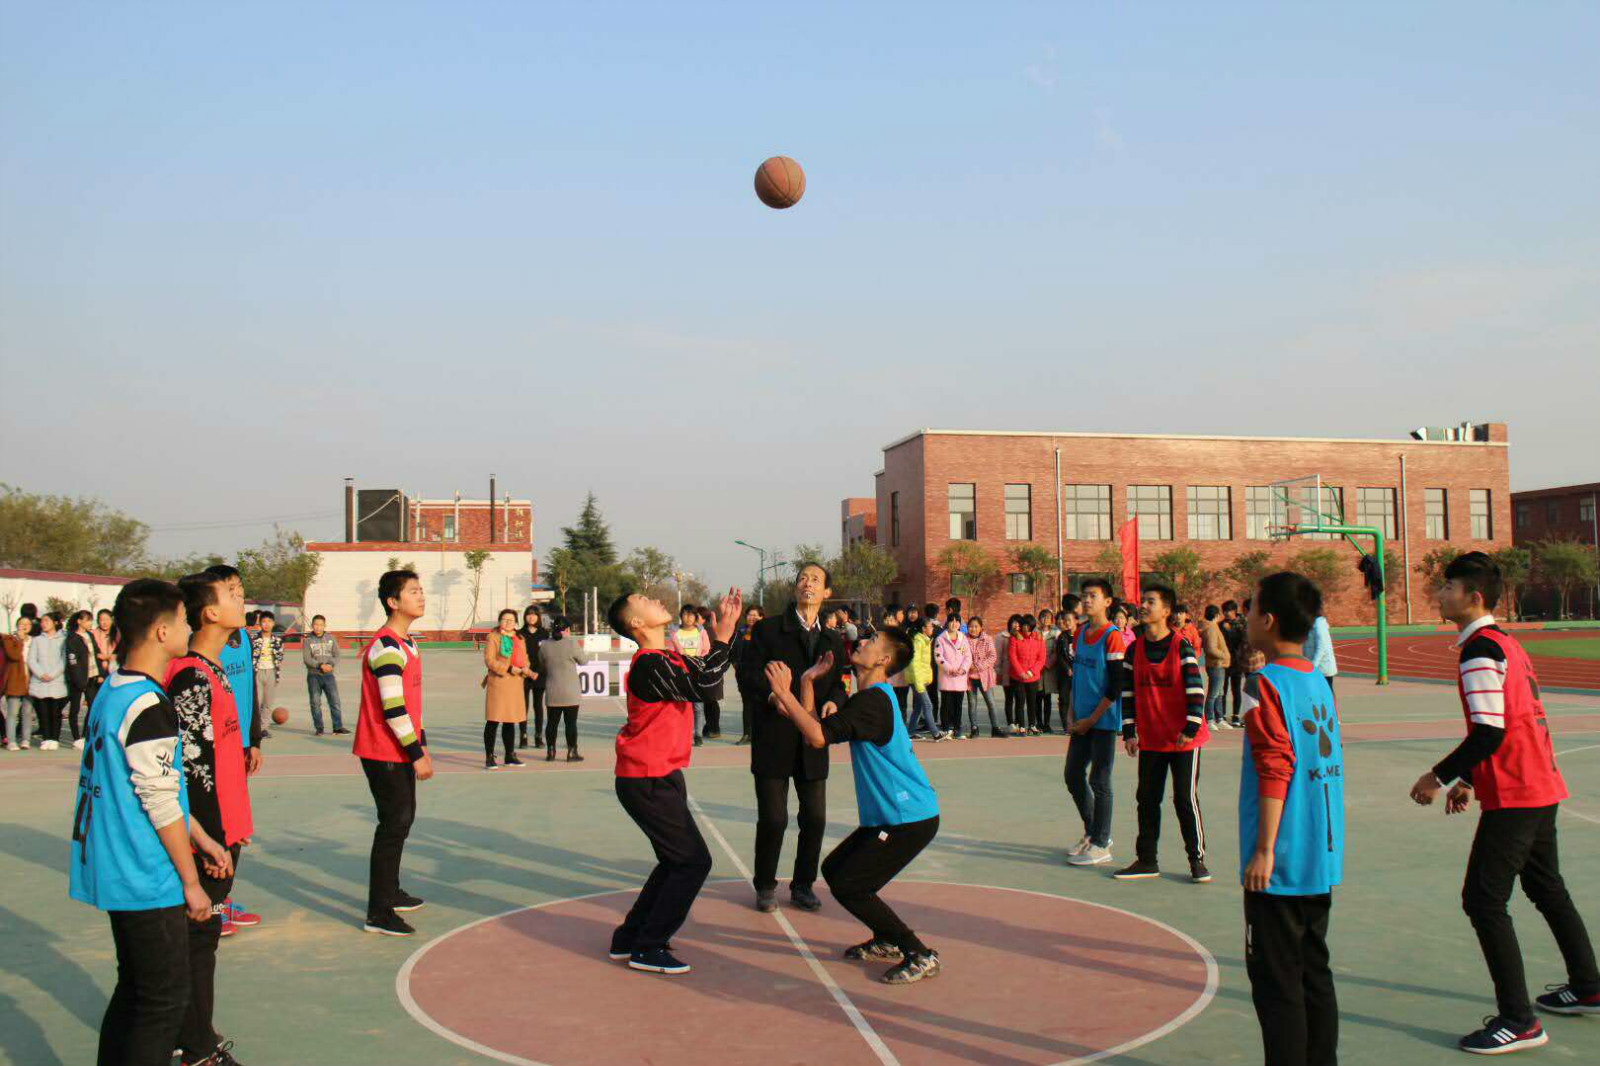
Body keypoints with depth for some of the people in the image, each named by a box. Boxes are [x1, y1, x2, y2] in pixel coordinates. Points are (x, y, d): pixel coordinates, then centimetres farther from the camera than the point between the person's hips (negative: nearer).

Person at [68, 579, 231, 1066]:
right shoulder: (149, 707, -21)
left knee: (133, 989, 19)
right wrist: (190, 882, -11)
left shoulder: (111, 690, 9)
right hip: (147, 880, -9)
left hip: (115, 874, 10)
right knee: (166, 1000, 1)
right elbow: (161, 805, -19)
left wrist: (200, 838, 19)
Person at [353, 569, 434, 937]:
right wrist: (416, 755, -20)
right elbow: (393, 708, -23)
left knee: (402, 819, 18)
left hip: (401, 751, 10)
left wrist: (422, 745, 17)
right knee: (394, 824, -8)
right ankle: (378, 913, -3)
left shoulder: (406, 643, 13)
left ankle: (391, 892, 31)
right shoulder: (386, 648, -19)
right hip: (384, 753, -10)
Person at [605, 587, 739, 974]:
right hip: (648, 782, -10)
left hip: (661, 777, 10)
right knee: (693, 861, -6)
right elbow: (702, 684, -27)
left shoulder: (667, 656, 11)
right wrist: (724, 631, -20)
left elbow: (703, 671, 17)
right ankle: (647, 949, 2)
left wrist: (723, 627, 7)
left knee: (676, 861, 18)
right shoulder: (650, 665, -21)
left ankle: (629, 938, 26)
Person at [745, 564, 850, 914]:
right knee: (773, 818, -1)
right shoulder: (768, 630, 1)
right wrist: (771, 692, -26)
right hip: (773, 740, -4)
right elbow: (752, 674, -6)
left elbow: (838, 685, 11)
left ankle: (803, 884, 23)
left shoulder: (833, 641, 14)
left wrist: (834, 702, -11)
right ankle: (765, 886, 19)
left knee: (815, 817, 4)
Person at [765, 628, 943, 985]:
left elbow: (818, 736, -28)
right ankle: (886, 941, 27)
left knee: (848, 887, -9)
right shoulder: (868, 698, 15)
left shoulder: (874, 701, -19)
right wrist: (808, 682, 10)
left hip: (909, 819, -10)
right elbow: (815, 731, 15)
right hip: (889, 816, 10)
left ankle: (920, 955, 0)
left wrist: (785, 693, -21)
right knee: (834, 869, 14)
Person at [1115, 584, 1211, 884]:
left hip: (1183, 739, -4)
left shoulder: (1182, 647, -9)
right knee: (1147, 800, 8)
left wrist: (1190, 729, -15)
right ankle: (1146, 861, 17)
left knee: (1186, 799, 0)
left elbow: (1196, 690, -11)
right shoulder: (1134, 650, 4)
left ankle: (1197, 860, 13)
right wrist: (1129, 732, 3)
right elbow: (1128, 693, 7)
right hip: (1150, 739, 5)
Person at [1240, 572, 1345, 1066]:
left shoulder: (1266, 683, -14)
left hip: (1280, 865, -8)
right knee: (1314, 973, 15)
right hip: (1323, 860, 8)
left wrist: (1262, 850, -16)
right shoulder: (1320, 682, 9)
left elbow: (1275, 771, -19)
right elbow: (1328, 764, 15)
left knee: (1276, 980, 1)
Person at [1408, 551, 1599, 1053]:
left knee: (1483, 900, -7)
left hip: (1512, 796, -10)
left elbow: (1489, 733, -22)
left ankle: (1518, 1021, -5)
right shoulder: (1506, 643, 14)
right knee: (1547, 889, 23)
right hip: (1542, 787, 10)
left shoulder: (1481, 649, -16)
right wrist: (1469, 780, 20)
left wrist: (1438, 776, -12)